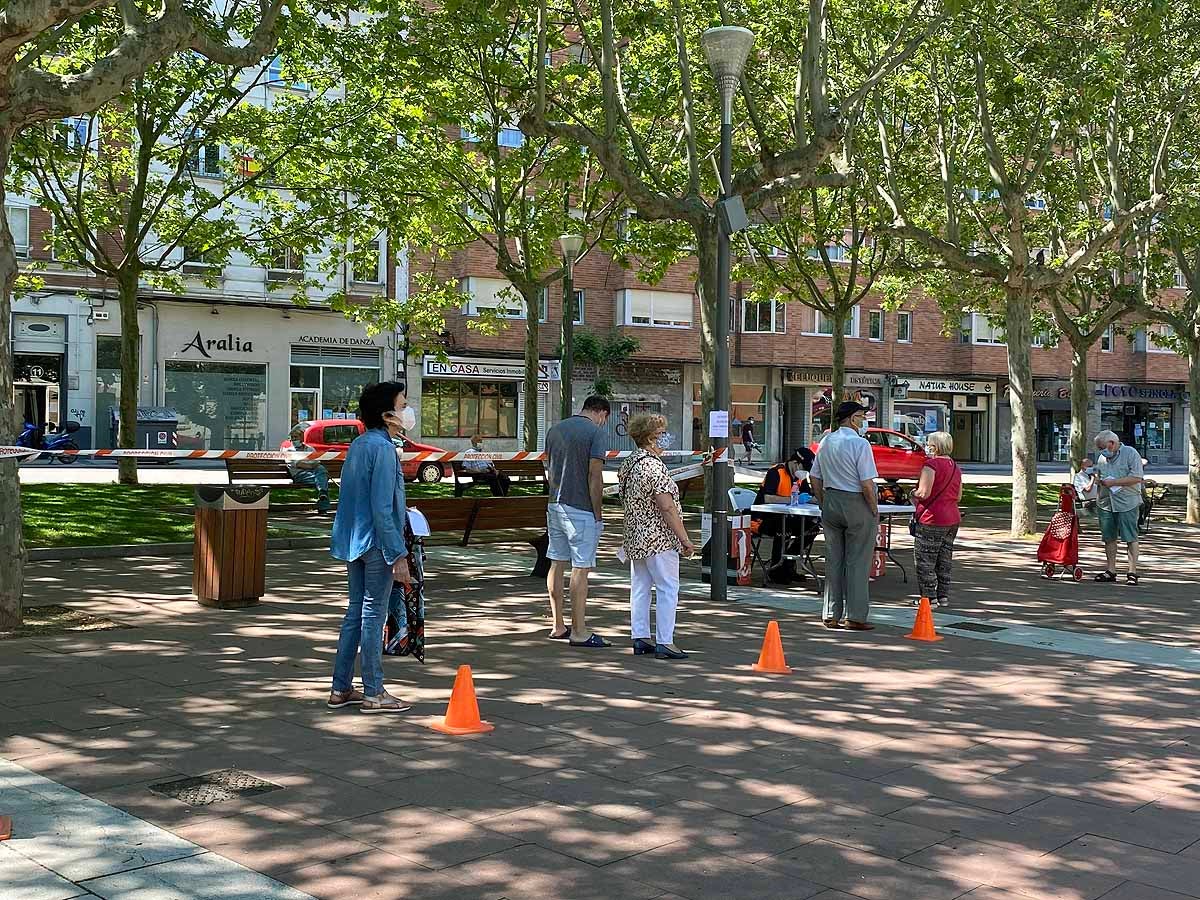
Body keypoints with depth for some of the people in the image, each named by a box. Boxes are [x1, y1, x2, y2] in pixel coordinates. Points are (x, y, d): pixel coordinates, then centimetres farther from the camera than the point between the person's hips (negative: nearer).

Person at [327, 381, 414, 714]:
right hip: (376, 544, -9)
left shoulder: (358, 445, 12)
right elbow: (382, 508, -21)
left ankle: (341, 689, 19)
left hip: (353, 543, 9)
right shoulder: (383, 449, -17)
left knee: (356, 611, 14)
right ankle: (373, 693, 8)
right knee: (374, 615, -1)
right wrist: (398, 555, -19)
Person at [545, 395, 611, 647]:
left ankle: (558, 627, 21)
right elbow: (594, 476, -15)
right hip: (582, 510, -7)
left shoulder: (555, 430, 12)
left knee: (557, 564, 13)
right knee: (581, 569, -3)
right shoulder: (595, 432, -10)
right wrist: (598, 513, -9)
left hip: (555, 506, 8)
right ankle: (579, 632, 0)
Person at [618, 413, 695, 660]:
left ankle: (640, 638, 16)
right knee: (668, 588, -4)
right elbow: (667, 507, -21)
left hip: (635, 537, 9)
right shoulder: (654, 466, -18)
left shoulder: (629, 463, 11)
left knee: (640, 587, 11)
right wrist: (685, 539, -17)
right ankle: (664, 643, -5)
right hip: (659, 538, -9)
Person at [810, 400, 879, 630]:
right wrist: (875, 510, -8)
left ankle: (831, 615, 16)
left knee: (833, 560, 12)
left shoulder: (826, 441, 8)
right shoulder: (859, 443, -14)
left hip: (831, 502, 6)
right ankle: (855, 616, 4)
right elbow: (867, 484, -18)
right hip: (857, 503, -6)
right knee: (857, 561, 1)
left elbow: (815, 478, 12)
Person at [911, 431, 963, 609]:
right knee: (944, 561, 16)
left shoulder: (931, 464, -16)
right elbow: (959, 497, 16)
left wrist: (913, 494, -2)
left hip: (932, 521, -8)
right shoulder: (955, 467, 11)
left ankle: (930, 598, 1)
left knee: (925, 561, 0)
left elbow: (923, 493, -22)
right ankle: (943, 597, 20)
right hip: (953, 519, 9)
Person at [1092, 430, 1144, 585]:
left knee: (1130, 538, -4)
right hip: (1106, 503, 6)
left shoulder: (1131, 454, -6)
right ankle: (1111, 571, 15)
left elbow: (1136, 478, -15)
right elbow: (1097, 475, 27)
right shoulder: (1103, 457, 15)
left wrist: (1113, 482, -15)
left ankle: (1132, 572, -1)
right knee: (1109, 538, 8)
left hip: (1127, 503, -6)